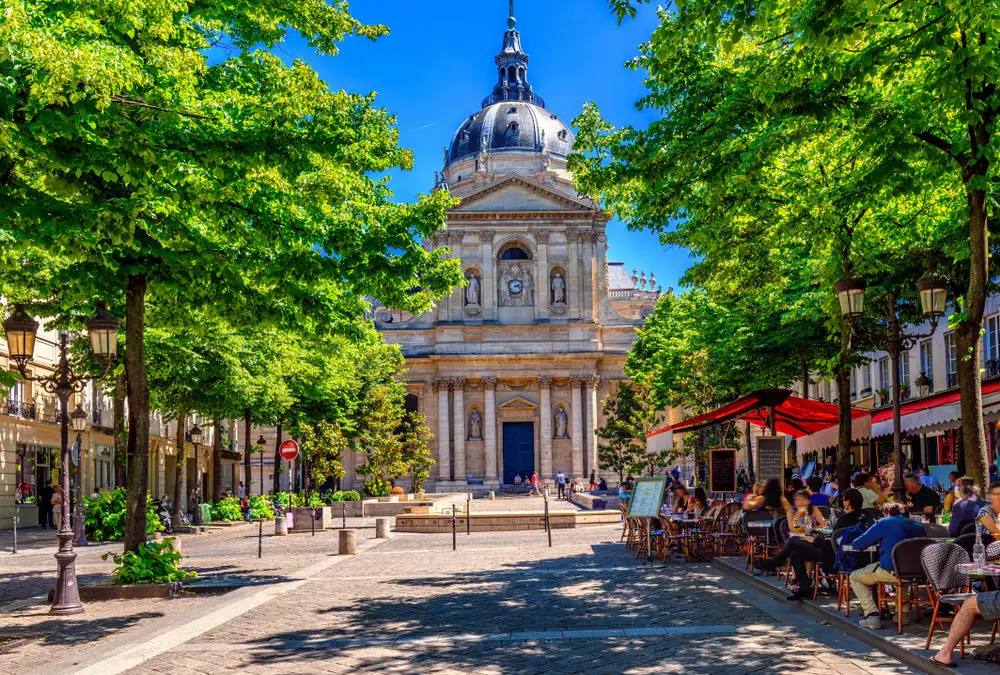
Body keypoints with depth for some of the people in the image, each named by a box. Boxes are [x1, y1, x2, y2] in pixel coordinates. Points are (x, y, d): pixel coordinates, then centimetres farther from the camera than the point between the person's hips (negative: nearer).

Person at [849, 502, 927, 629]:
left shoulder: (883, 523, 0)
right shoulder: (918, 526, 15)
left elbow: (856, 545, 3)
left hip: (891, 572, -6)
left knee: (854, 577, 15)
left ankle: (872, 614, -2)